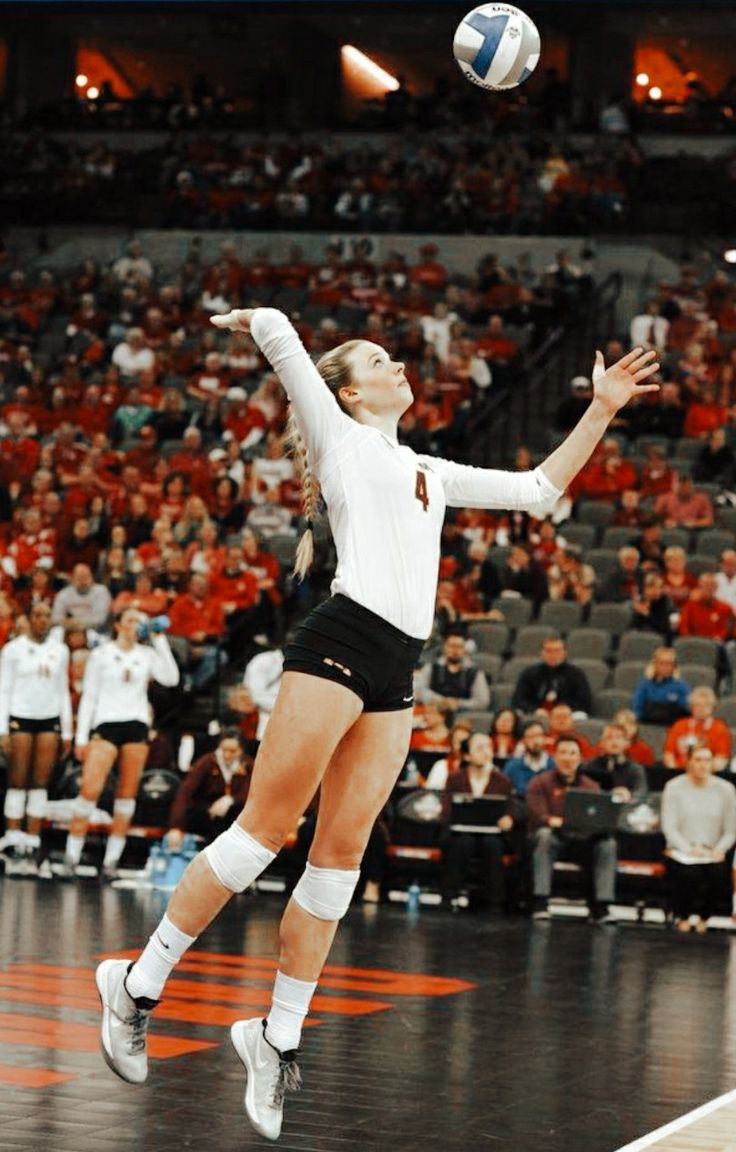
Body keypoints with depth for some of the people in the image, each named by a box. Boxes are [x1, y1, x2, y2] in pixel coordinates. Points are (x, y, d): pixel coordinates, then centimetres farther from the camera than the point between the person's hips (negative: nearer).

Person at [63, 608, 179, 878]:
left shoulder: (147, 654, 10)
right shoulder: (100, 654, 4)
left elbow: (170, 679, -5)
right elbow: (88, 697, 3)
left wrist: (160, 641, -6)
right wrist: (81, 738, -2)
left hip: (137, 726, 3)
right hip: (105, 724, -3)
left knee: (127, 793, 1)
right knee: (89, 790, -15)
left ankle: (112, 860, 6)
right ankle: (71, 858, -10)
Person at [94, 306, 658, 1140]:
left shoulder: (429, 471, 27)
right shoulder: (339, 436, 9)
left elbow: (536, 490, 31)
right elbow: (275, 329, 4)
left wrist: (602, 410, 28)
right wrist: (250, 321, 26)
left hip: (394, 677, 6)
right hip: (340, 644, -6)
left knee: (340, 855, 2)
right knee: (266, 828, -8)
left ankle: (280, 1037, 6)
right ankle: (138, 985, -1)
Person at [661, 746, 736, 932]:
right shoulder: (674, 787, 0)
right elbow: (669, 827, -6)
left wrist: (719, 850, -14)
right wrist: (689, 849, -19)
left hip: (712, 853, 2)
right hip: (680, 852, -2)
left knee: (719, 874, -29)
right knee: (688, 874, -32)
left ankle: (702, 916, 0)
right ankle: (682, 917, -3)